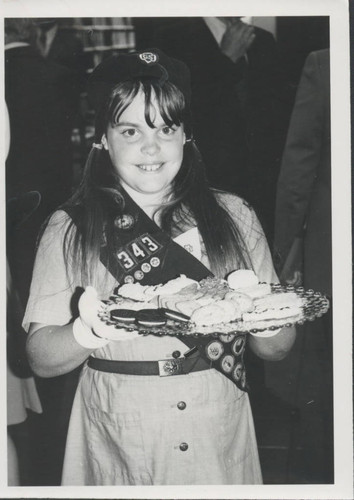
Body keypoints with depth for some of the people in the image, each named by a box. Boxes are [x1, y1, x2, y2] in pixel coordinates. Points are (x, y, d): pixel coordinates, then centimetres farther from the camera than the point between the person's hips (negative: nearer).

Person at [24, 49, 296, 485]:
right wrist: (89, 332, -30)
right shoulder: (70, 229, -6)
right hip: (117, 450, -1)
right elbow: (41, 360, -10)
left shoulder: (233, 217, -1)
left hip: (222, 445, 2)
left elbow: (277, 348, -1)